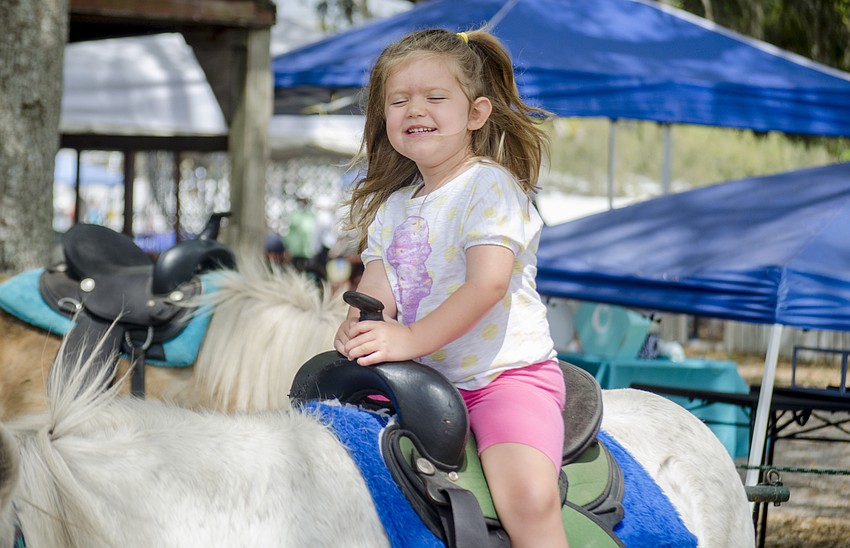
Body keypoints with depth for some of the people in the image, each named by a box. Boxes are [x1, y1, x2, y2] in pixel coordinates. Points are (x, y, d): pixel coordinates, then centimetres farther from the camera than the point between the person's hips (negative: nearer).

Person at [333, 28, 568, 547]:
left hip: (509, 373, -7)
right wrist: (357, 326, -16)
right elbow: (377, 285, 9)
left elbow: (488, 282, -20)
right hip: (427, 383, 8)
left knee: (528, 497, -31)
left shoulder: (489, 184, -7)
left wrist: (410, 338, -27)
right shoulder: (390, 207, 16)